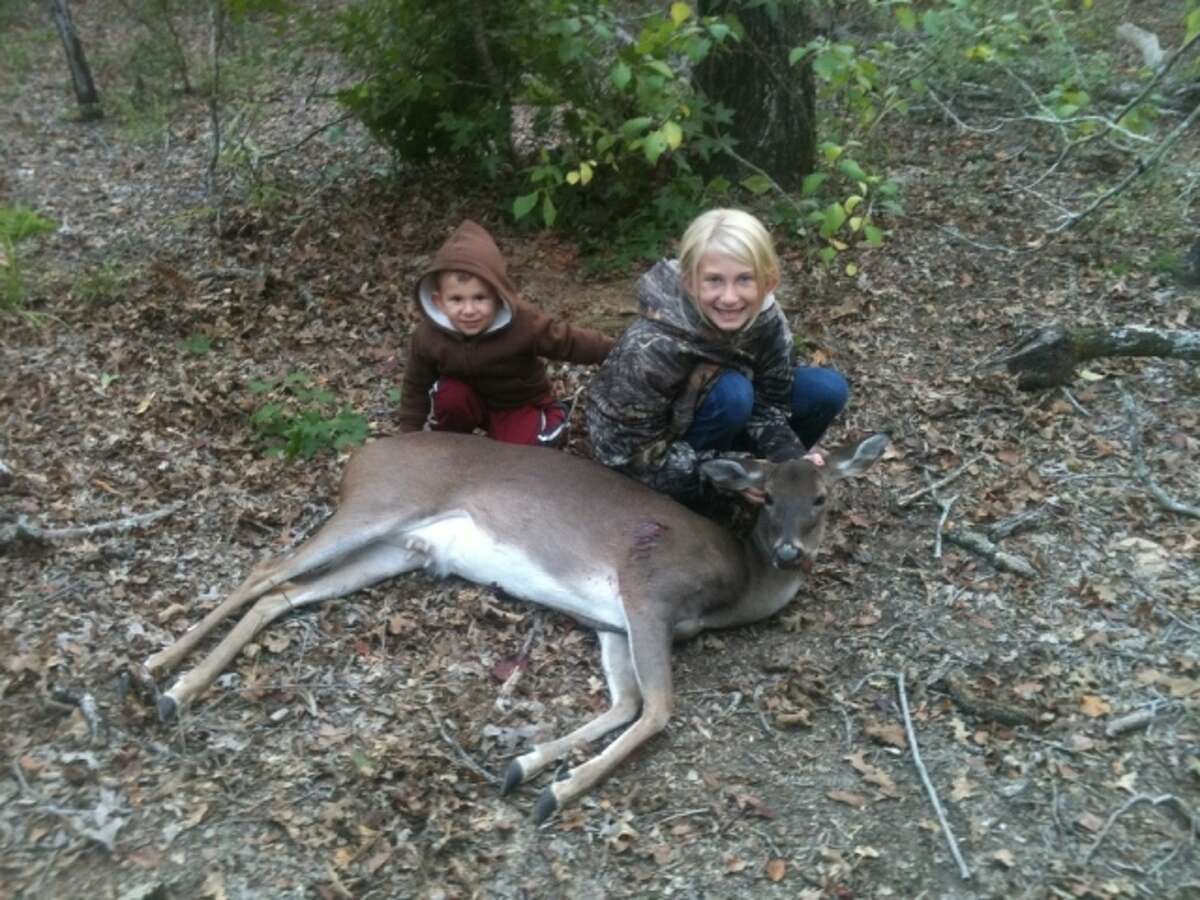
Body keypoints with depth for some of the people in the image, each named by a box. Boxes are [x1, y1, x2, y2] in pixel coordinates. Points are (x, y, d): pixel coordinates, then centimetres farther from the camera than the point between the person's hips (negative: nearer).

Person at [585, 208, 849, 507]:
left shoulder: (766, 320, -20)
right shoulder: (652, 347, -36)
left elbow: (770, 404, -11)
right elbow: (638, 453, -28)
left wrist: (792, 461, -30)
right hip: (638, 455, -6)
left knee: (827, 390, -11)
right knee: (732, 393, -33)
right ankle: (703, 501, -10)